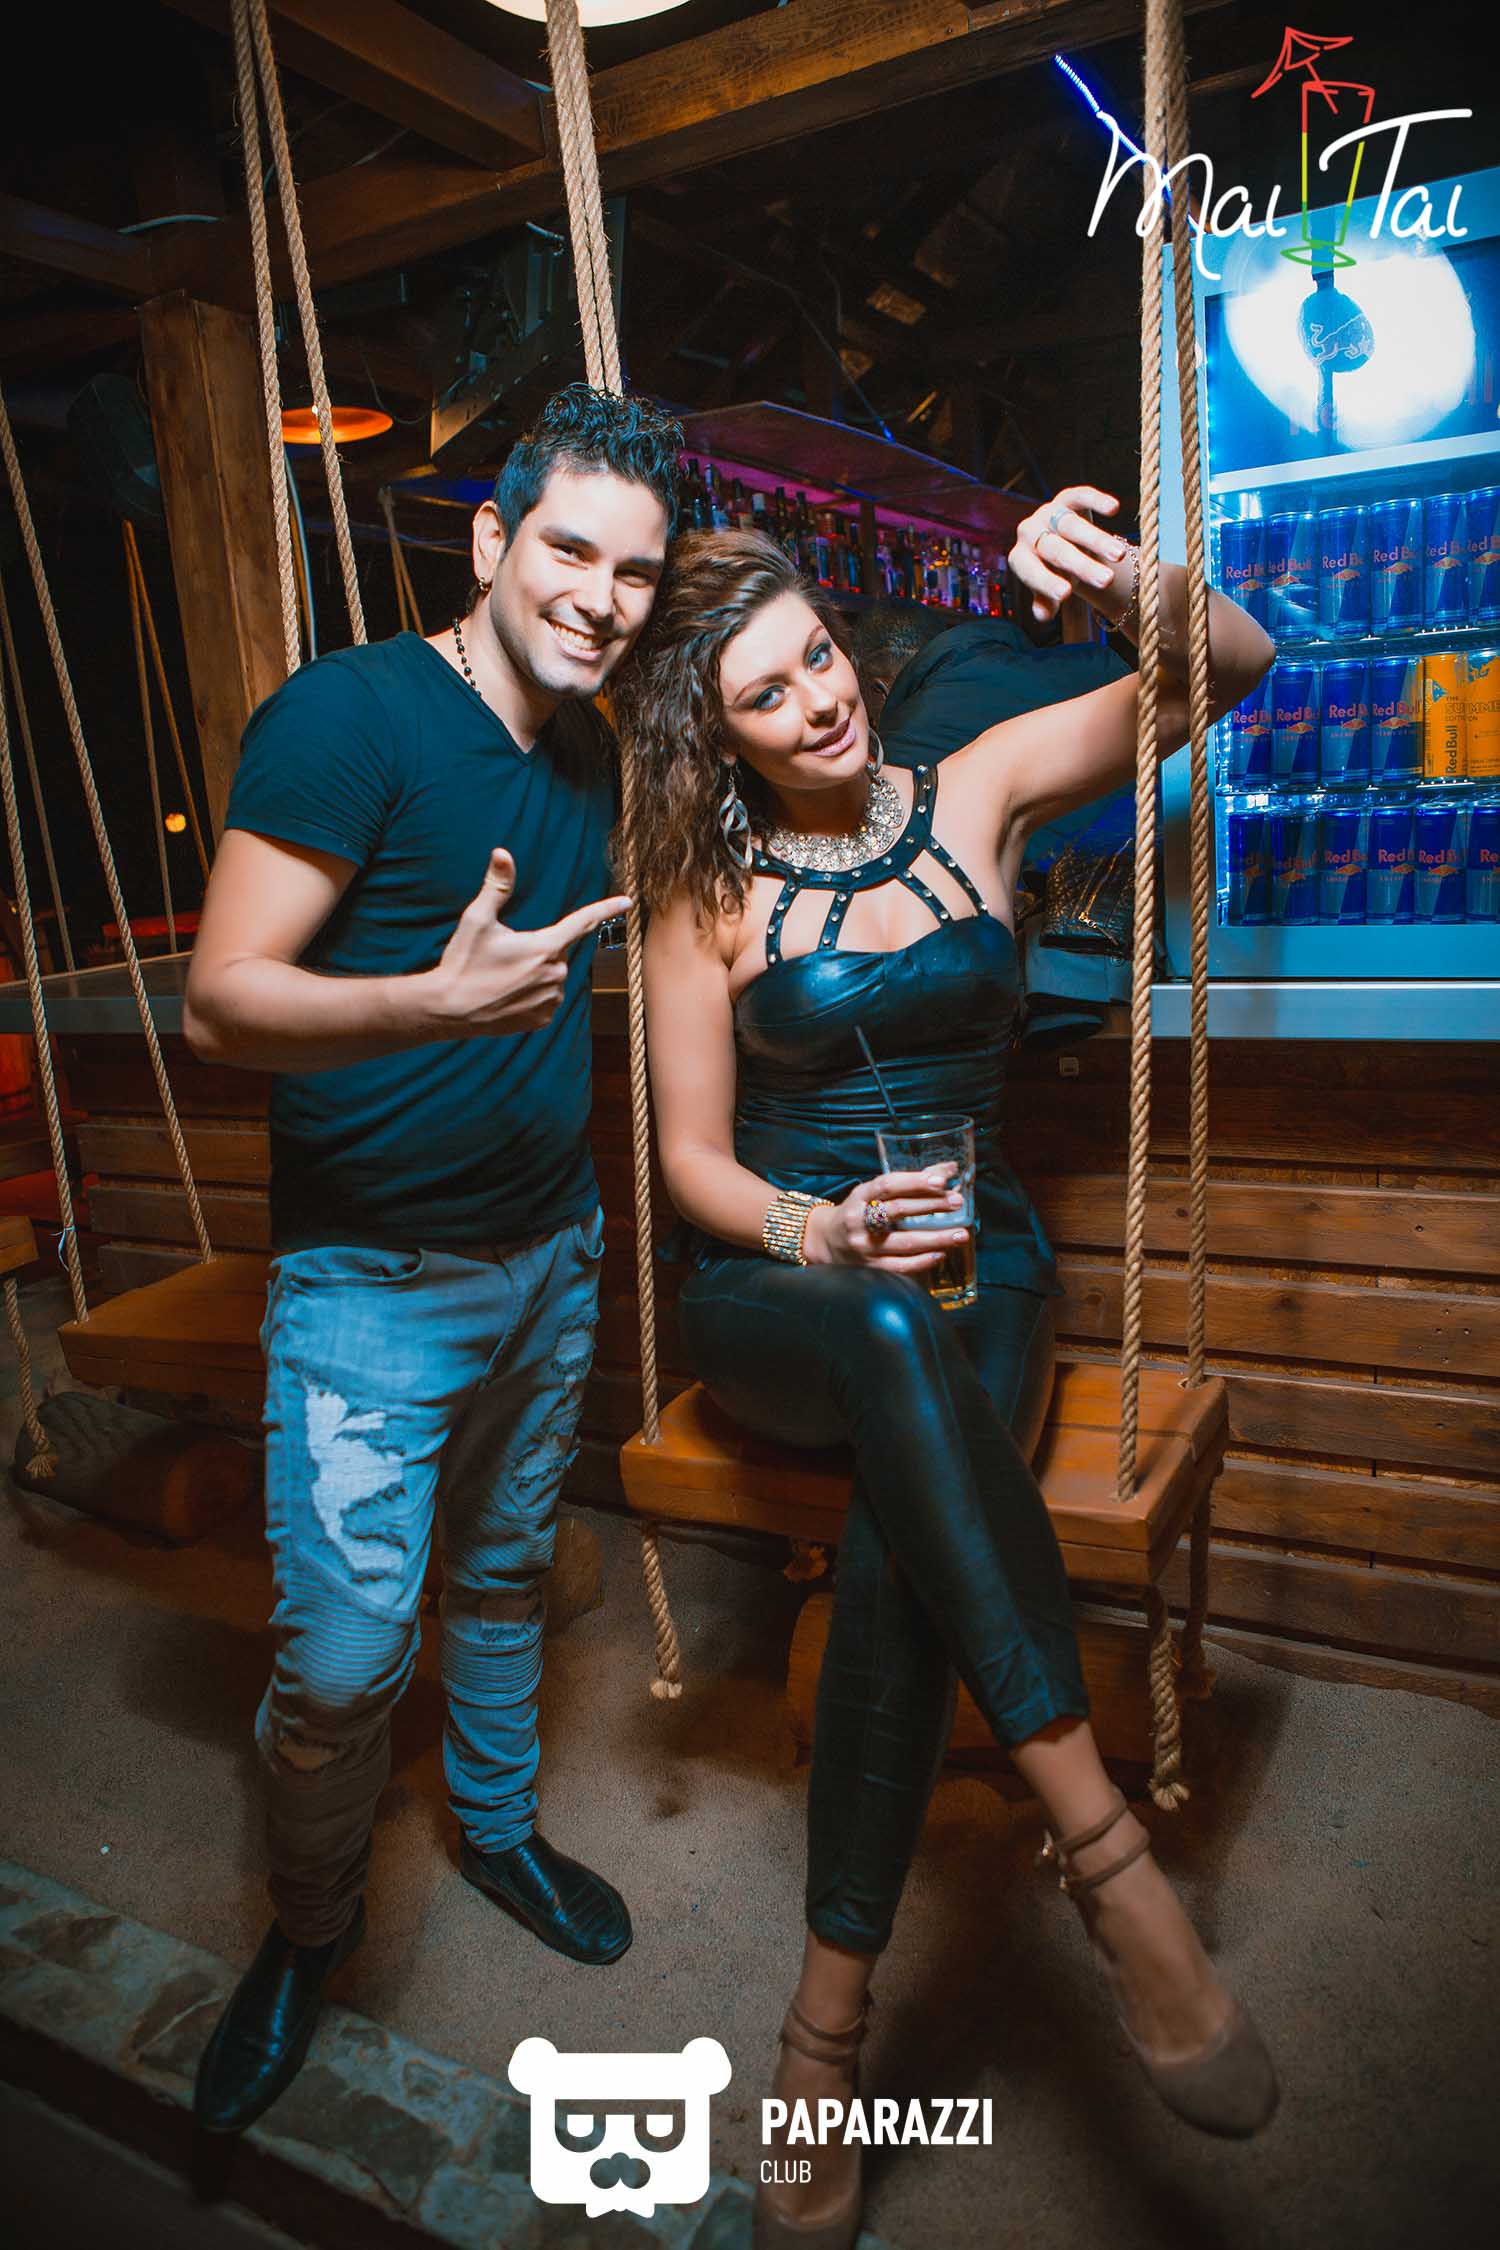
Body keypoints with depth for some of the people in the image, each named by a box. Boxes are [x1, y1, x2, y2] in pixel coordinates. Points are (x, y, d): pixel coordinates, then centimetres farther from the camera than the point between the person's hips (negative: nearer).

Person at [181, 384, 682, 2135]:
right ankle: (309, 1929, 27)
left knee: (506, 1569, 22)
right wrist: (440, 1003, -38)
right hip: (371, 1277, -6)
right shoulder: (351, 713, -15)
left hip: (550, 1252, 7)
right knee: (341, 1656, -5)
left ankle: (496, 1824, 47)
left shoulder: (599, 755, 6)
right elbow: (220, 1002, -22)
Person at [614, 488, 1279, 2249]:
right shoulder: (709, 892, 3)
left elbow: (1233, 668, 3)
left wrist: (1132, 584, -18)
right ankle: (1107, 1855, -34)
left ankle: (828, 2019, -17)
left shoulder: (976, 794, 6)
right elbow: (691, 1155, 1)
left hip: (970, 1267, 1)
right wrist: (822, 1238, -19)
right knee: (894, 1338, -38)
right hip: (774, 1291, 0)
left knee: (900, 1541, -30)